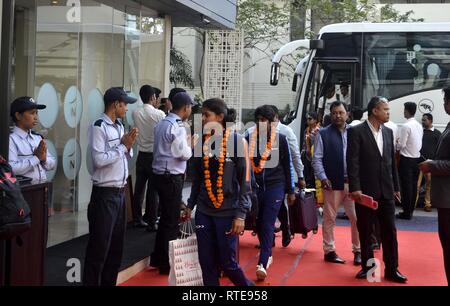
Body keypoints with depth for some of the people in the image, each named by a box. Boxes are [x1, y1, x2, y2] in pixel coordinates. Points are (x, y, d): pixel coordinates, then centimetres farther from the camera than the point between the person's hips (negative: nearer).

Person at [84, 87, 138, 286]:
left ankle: (109, 282, 27)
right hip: (105, 194, -9)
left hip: (120, 193, 9)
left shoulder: (120, 126, 12)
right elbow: (99, 160, -23)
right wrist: (122, 145, -14)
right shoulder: (99, 127, -13)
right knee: (99, 245, -1)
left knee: (117, 245, 16)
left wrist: (128, 146, 0)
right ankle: (91, 282, 8)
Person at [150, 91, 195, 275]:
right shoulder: (177, 127, -17)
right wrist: (190, 143, 1)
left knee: (165, 217, 19)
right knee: (172, 220, 0)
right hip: (172, 177, -9)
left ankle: (158, 258, 27)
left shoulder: (162, 123, 10)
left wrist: (185, 143, 14)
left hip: (160, 175, 9)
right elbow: (184, 154, -17)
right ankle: (167, 264, 7)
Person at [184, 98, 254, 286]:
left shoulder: (237, 141, -8)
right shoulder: (202, 141, 6)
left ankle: (248, 285, 27)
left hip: (227, 212, -4)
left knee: (227, 263, 1)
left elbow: (245, 181, -8)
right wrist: (190, 205, 16)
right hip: (204, 212, 4)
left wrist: (241, 214, -12)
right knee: (207, 263, 5)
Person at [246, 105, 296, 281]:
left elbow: (288, 166, 6)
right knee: (259, 224, 11)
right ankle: (267, 255, 32)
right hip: (255, 186, 3)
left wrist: (290, 191, 6)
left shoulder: (280, 139, 1)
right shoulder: (249, 139, 3)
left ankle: (262, 264, -14)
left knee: (268, 225, -10)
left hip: (275, 187, -3)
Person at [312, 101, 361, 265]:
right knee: (330, 218, 5)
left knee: (356, 217, 3)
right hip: (332, 183, -2)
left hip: (353, 182, 2)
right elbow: (317, 159, 0)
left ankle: (358, 250, 15)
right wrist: (323, 178, -11)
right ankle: (329, 251, 16)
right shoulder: (323, 134, 2)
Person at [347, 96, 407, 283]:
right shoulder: (356, 132, -7)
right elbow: (352, 162, -11)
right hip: (365, 191, -5)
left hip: (386, 191, 5)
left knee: (390, 231, 5)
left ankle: (391, 269, 12)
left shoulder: (388, 132, 11)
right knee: (365, 231, 7)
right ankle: (367, 266, 20)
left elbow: (392, 161, 15)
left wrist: (396, 187, 14)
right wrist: (355, 188, -17)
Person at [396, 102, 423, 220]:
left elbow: (401, 145, -15)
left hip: (406, 158, -7)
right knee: (413, 185, 11)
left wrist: (395, 147, 5)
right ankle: (411, 210, 17)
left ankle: (406, 212, 1)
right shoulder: (419, 126, 6)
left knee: (406, 186, -2)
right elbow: (420, 144, 13)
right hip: (417, 157, 7)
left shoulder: (406, 126, -17)